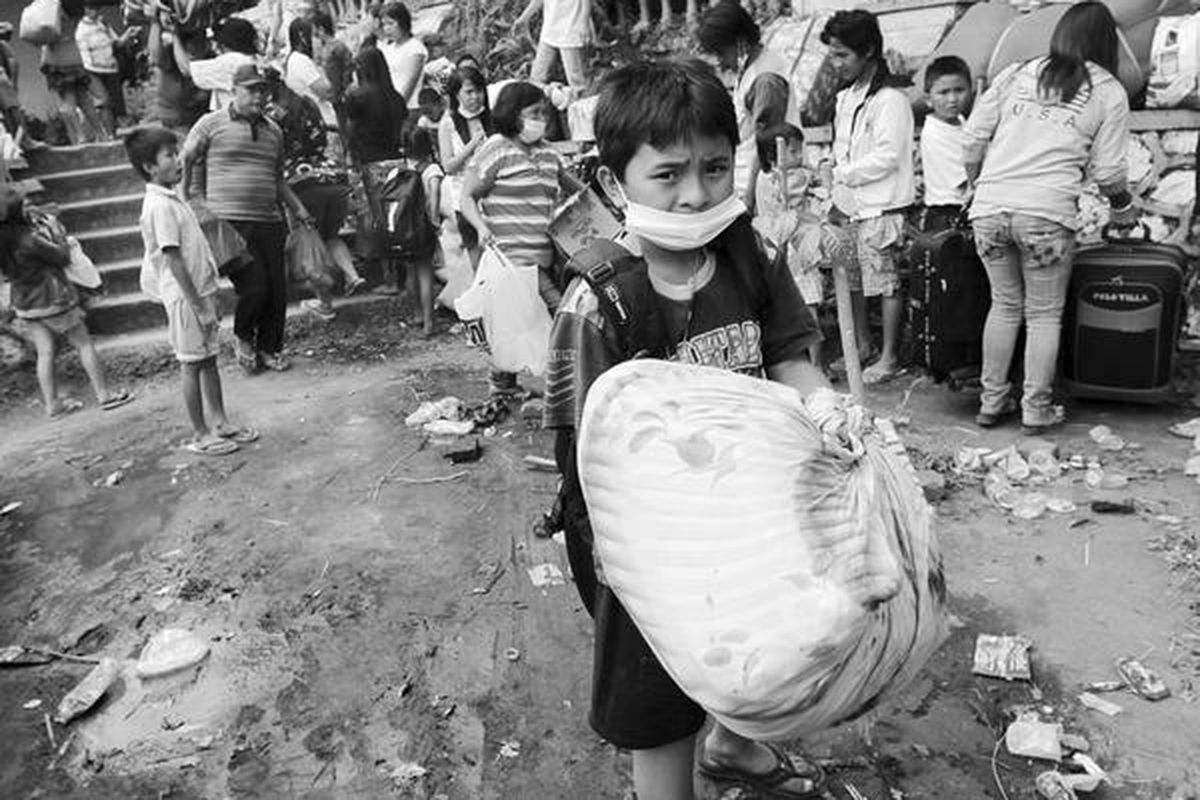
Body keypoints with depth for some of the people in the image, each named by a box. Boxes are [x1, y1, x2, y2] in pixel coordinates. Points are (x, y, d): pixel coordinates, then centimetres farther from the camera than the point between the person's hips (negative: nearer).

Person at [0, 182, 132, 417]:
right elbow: (63, 257, -15)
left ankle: (52, 403, 17)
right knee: (84, 344, 5)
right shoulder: (29, 240, -26)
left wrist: (33, 222, 5)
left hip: (25, 303, 7)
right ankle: (104, 395, 8)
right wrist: (57, 231, -1)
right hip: (53, 299, -7)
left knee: (45, 352, 13)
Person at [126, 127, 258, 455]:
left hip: (200, 292, 9)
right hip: (185, 298, -9)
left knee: (209, 358, 13)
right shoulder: (159, 206, -16)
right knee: (192, 363, 0)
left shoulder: (173, 199, 12)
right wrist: (198, 306, -19)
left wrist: (210, 299, 16)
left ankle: (220, 422, 23)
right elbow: (174, 261, -19)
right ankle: (200, 435, 10)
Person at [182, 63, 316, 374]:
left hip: (270, 222, 5)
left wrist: (298, 209, 20)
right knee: (253, 287, -11)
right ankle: (242, 337, 18)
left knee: (277, 289, 3)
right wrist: (185, 202, -2)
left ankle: (270, 348, 21)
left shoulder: (273, 131, 17)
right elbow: (184, 163, 5)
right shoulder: (212, 124, 1)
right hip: (230, 222, -5)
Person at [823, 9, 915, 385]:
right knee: (852, 280, 14)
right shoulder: (846, 97, 15)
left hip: (880, 208, -8)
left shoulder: (890, 100, -11)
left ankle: (889, 358, 6)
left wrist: (844, 174, -10)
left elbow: (887, 157, -18)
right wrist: (836, 196, 6)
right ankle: (862, 345, 29)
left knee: (885, 282, -3)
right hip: (849, 206, 8)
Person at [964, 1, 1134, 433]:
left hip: (990, 208, 3)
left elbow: (973, 138, 11)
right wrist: (1123, 207, 25)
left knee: (1004, 305, 16)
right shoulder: (1109, 93, 9)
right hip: (1046, 212, -3)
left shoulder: (1016, 73, 15)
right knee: (1044, 315, 10)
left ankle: (992, 401, 20)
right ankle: (1036, 408, 13)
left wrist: (977, 186, 24)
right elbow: (1107, 173, 6)